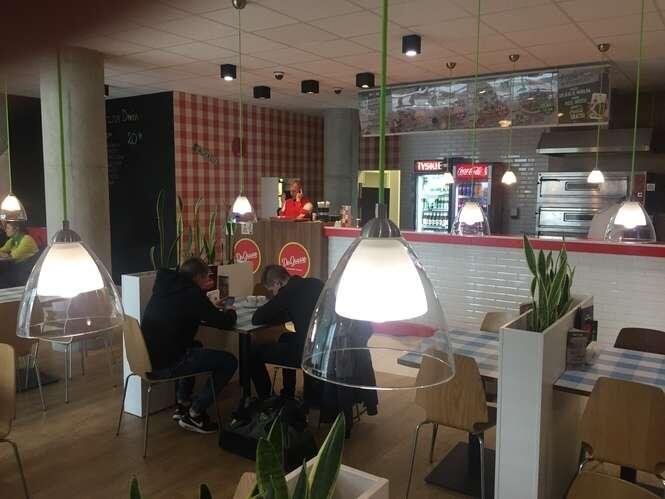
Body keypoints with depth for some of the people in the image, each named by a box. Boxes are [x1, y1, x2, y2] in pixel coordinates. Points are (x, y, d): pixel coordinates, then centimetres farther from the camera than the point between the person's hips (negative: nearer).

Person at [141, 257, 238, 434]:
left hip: (148, 357, 9)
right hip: (165, 364, -9)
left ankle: (182, 404, 33)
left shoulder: (166, 285, 10)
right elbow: (225, 322, -11)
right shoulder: (192, 294, -14)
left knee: (195, 347, 35)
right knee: (229, 361, -2)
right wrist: (230, 312, 12)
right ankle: (194, 414, 7)